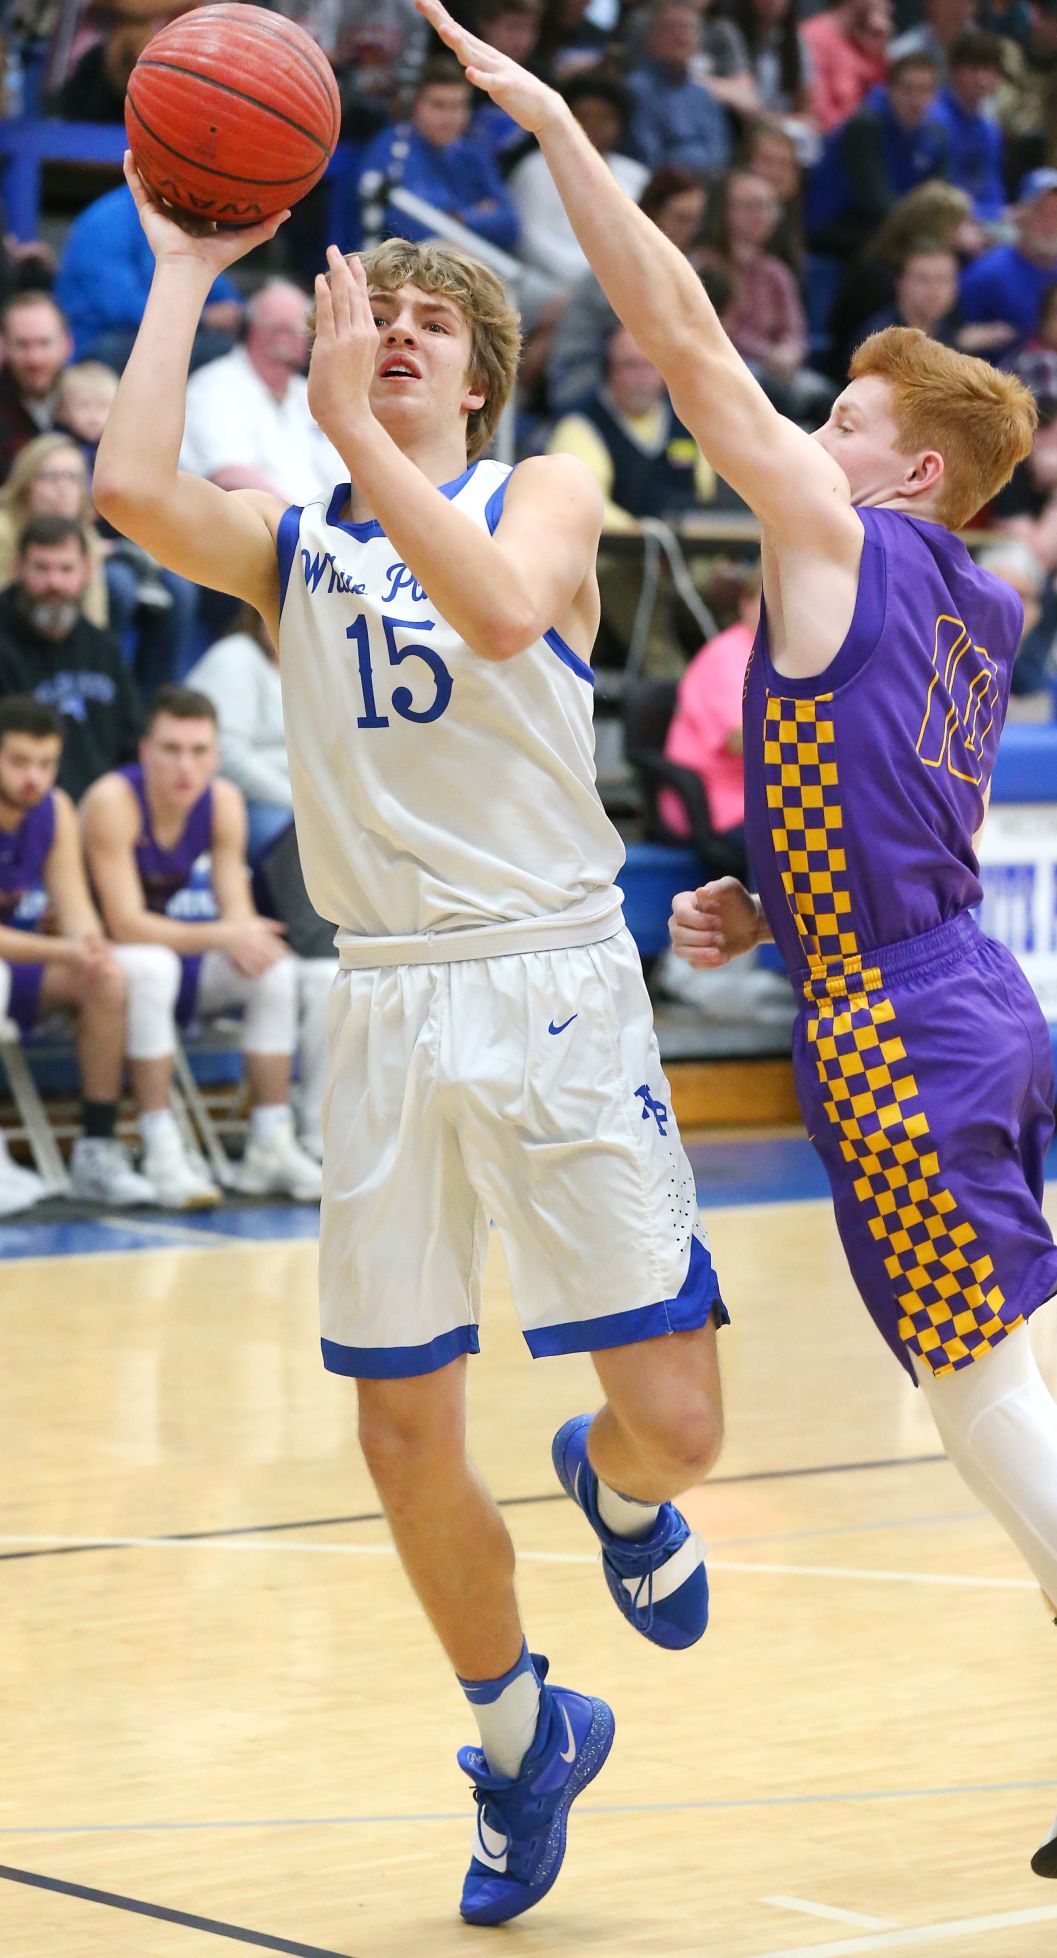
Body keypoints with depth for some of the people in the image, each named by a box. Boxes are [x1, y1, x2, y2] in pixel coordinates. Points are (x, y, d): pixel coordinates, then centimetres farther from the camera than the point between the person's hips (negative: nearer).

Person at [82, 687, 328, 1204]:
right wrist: (220, 936, -38)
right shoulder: (112, 801, -24)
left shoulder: (223, 802, -5)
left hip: (169, 941, 6)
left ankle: (271, 1147, -11)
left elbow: (238, 914, -6)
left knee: (275, 971, -13)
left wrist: (248, 939, -31)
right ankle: (162, 1153, -36)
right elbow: (126, 925, -28)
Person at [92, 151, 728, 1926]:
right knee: (406, 1444, 3)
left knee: (673, 1420, -8)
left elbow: (503, 610, -20)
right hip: (386, 1009, 3)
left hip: (554, 985, -3)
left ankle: (613, 1490, 30)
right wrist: (184, 274, -4)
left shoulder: (547, 494, 4)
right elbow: (130, 489, -12)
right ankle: (520, 1741, 28)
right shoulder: (291, 545, 10)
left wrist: (363, 437, -20)